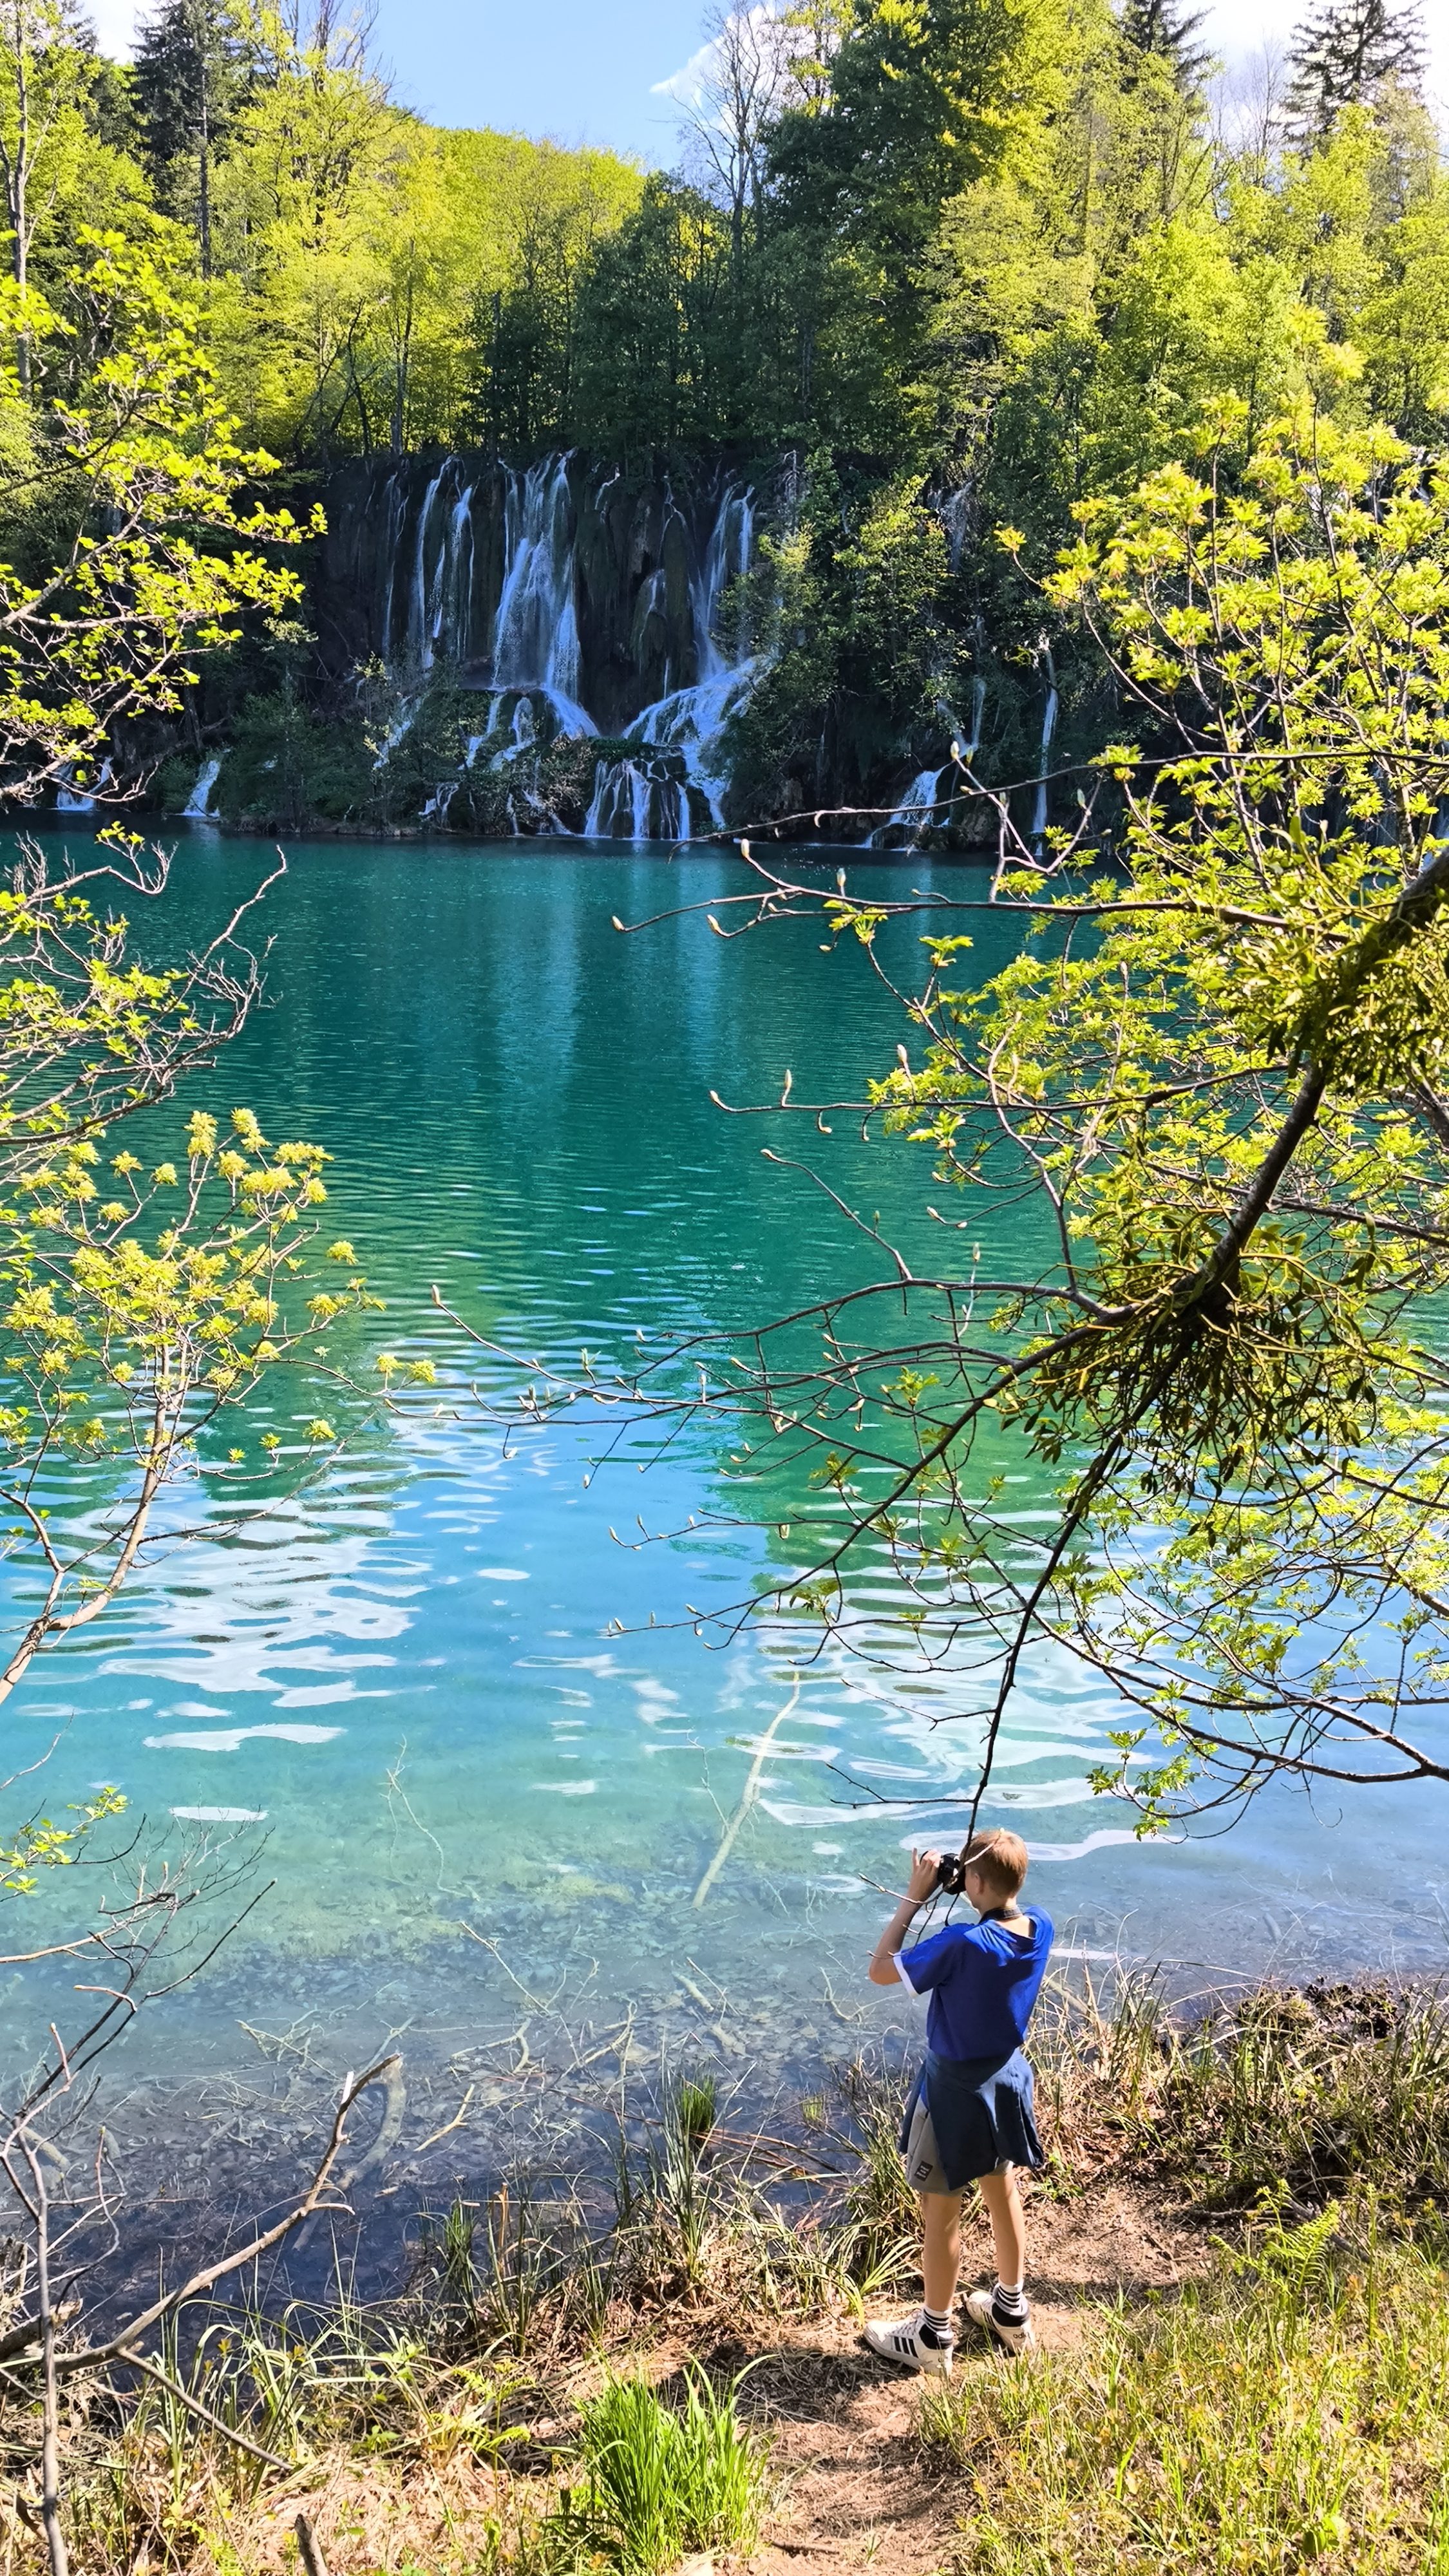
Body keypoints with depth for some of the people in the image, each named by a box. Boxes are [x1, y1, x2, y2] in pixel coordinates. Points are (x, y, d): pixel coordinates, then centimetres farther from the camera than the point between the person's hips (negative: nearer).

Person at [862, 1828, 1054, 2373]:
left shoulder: (962, 1944, -32)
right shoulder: (1041, 1928, -13)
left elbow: (880, 1970, -24)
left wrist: (915, 1897, -21)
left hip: (956, 2089, -7)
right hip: (1007, 2078, 7)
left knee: (941, 2213, 10)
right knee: (1003, 2195, 25)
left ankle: (933, 2336, 25)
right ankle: (1012, 2312, 42)